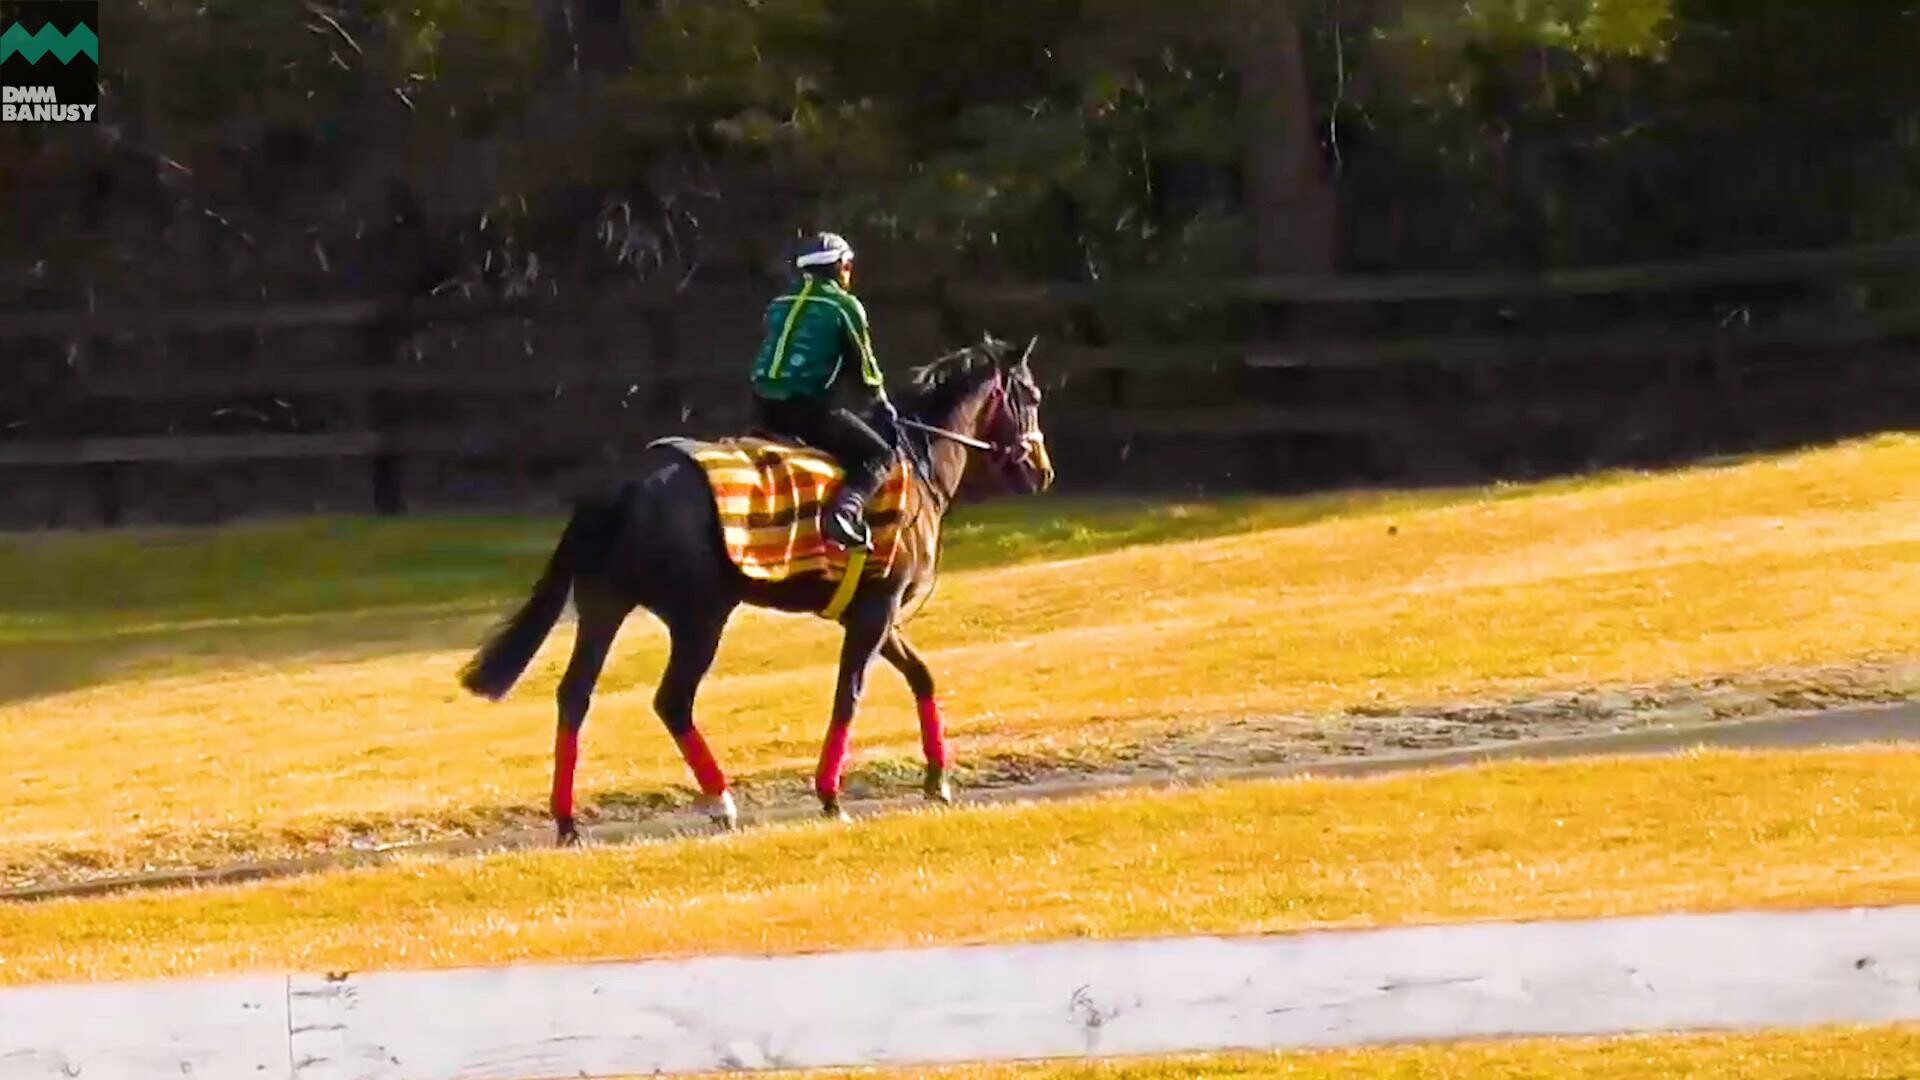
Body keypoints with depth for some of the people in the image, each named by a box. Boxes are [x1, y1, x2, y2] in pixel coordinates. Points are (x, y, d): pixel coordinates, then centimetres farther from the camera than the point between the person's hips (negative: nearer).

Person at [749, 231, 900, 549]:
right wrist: (883, 410, 23)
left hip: (765, 406, 6)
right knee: (878, 455, 2)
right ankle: (846, 509, -24)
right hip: (808, 408, -6)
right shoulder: (845, 306, 3)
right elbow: (865, 372, 6)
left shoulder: (780, 306, 21)